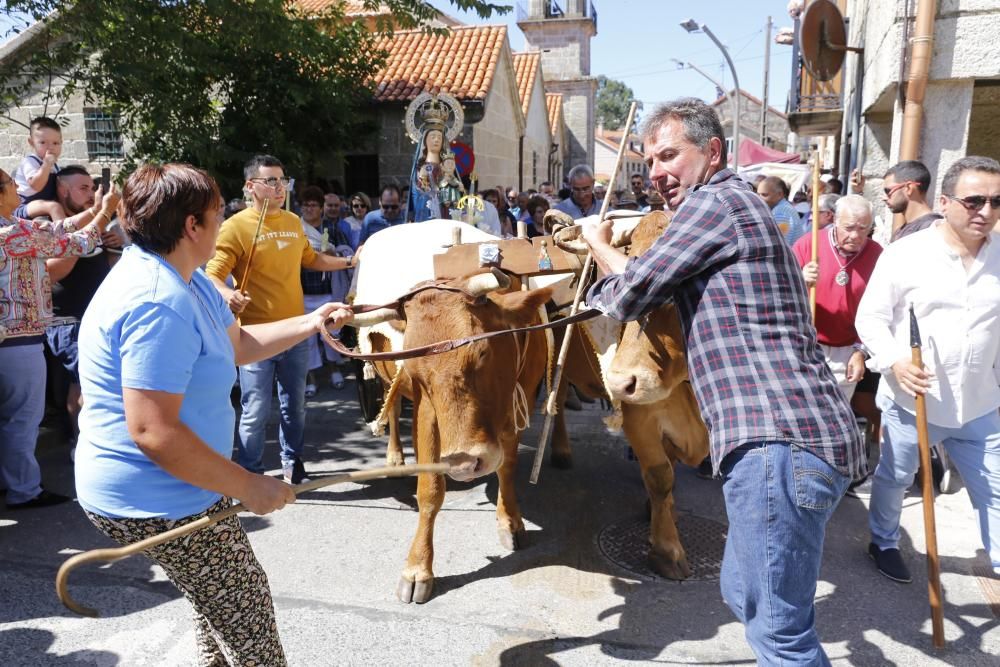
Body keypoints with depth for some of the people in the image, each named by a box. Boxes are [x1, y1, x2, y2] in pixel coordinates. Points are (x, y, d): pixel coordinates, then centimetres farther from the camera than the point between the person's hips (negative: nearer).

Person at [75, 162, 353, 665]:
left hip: (181, 488, 10)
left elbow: (239, 344, 19)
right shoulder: (157, 304, -28)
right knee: (247, 607, 4)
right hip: (156, 502, -10)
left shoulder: (187, 282, 6)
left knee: (221, 601, 24)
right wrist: (248, 487, -26)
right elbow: (152, 431, -32)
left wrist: (310, 322, 18)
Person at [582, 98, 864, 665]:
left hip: (780, 441, -11)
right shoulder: (740, 205, 25)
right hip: (795, 434, 11)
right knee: (747, 592, 23)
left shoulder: (715, 200, -6)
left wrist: (599, 244, 16)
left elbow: (629, 296, -2)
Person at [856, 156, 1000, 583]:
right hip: (911, 400, -2)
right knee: (893, 479, 18)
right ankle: (884, 543, 42)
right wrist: (894, 361, -24)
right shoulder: (905, 253, -11)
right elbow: (870, 317, -8)